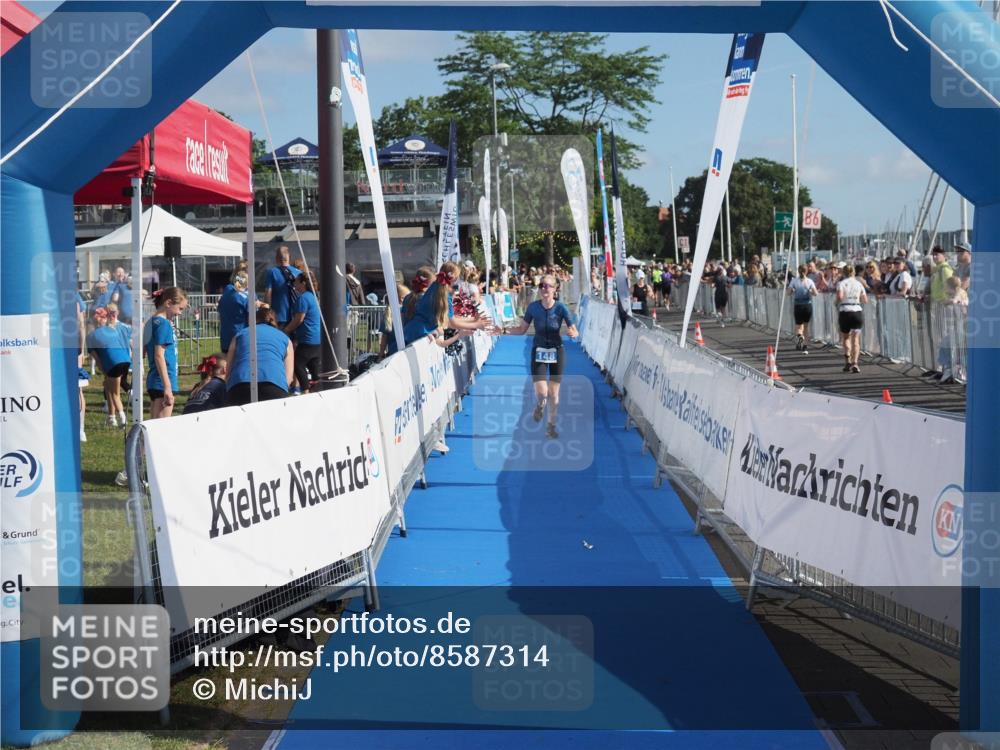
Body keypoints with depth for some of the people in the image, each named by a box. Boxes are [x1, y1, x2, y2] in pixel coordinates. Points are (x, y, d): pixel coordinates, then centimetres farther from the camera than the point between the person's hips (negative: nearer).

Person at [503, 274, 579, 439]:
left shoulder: (561, 308, -13)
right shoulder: (533, 307, -8)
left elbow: (575, 331, -10)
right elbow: (521, 329, 2)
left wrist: (573, 333, -33)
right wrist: (503, 331, -11)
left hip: (556, 351, 0)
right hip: (538, 351, 0)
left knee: (553, 393, 5)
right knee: (541, 393, -14)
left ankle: (551, 426, 24)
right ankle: (540, 406, 24)